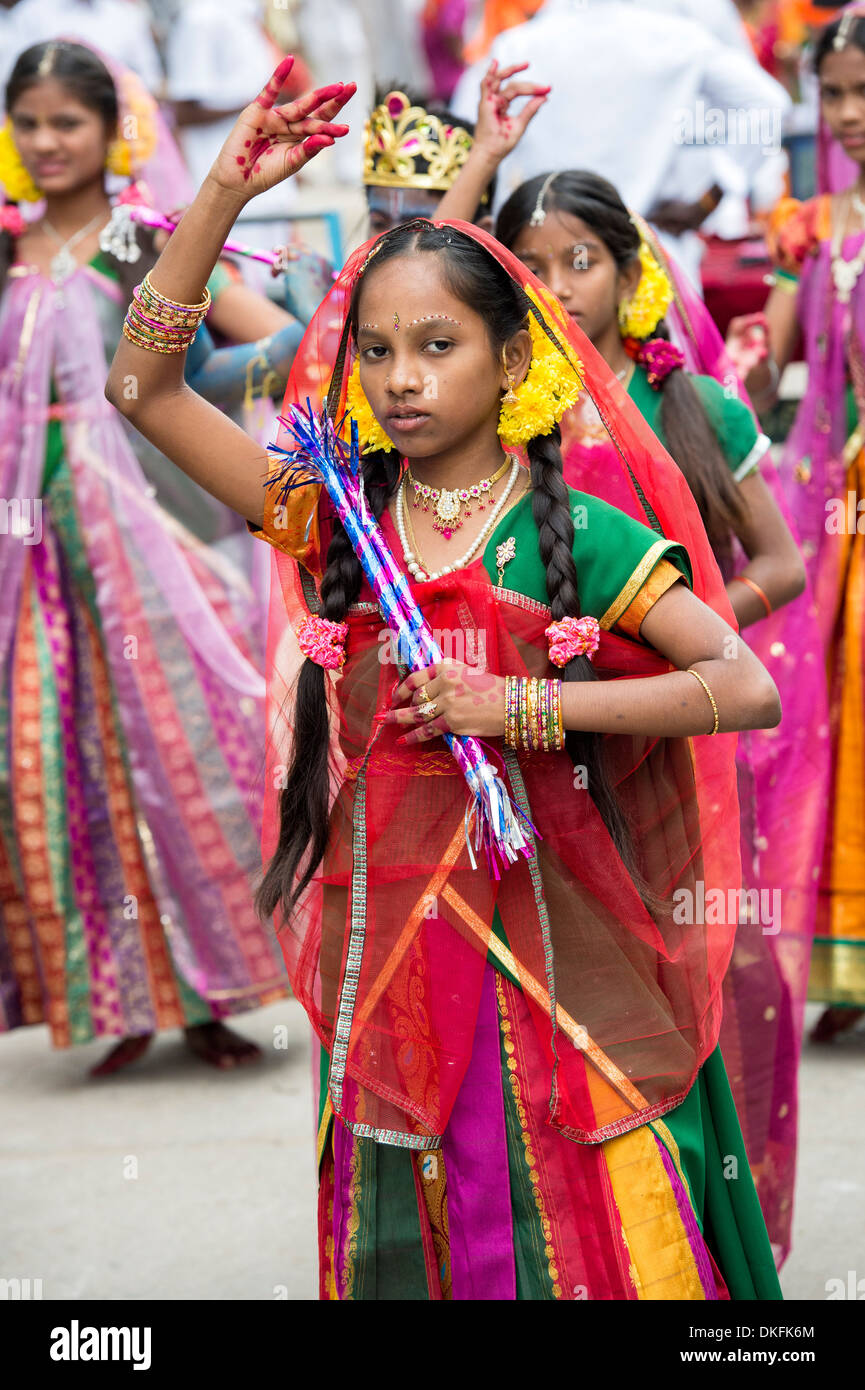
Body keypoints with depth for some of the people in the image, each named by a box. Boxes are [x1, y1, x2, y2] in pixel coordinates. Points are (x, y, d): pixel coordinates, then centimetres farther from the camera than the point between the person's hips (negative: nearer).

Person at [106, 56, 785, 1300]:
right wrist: (228, 192, -7)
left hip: (548, 949, -3)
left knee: (579, 1240, 1)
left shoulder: (575, 534, -6)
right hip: (384, 949, 3)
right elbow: (144, 387, 0)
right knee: (401, 1239, 11)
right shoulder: (338, 522, 4)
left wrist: (523, 707, -18)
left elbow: (750, 686, -15)